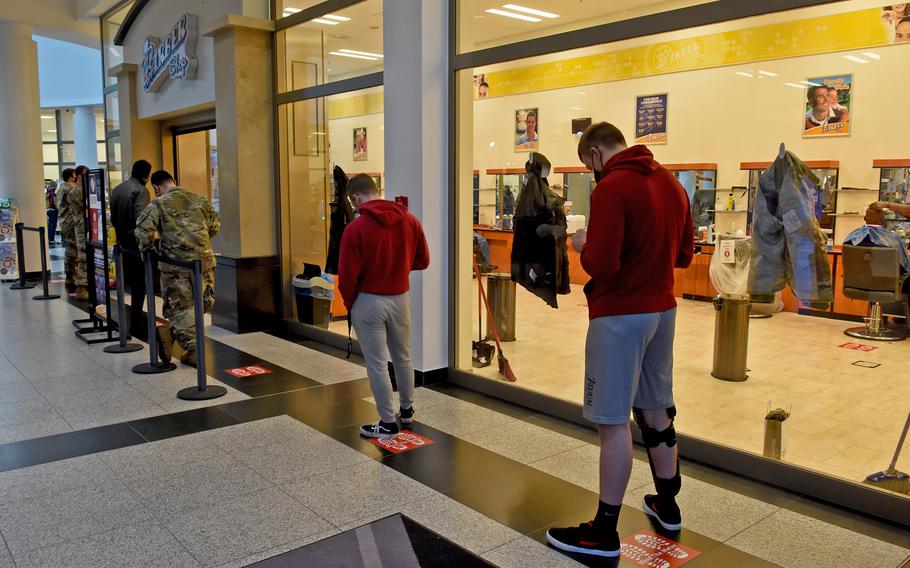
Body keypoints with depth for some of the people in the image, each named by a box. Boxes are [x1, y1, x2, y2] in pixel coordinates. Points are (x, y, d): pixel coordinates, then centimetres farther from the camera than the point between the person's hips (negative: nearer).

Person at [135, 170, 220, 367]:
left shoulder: (158, 205, -3)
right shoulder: (200, 200, 9)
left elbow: (144, 231, -12)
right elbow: (215, 226, 16)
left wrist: (146, 249, 6)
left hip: (176, 265, -3)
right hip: (204, 261, 3)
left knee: (180, 307, 6)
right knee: (204, 302, 16)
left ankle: (192, 350, 5)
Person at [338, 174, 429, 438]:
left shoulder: (355, 228, -16)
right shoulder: (410, 221, -4)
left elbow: (347, 276, -15)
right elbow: (423, 260, 4)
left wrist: (349, 303, 2)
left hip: (368, 302, -5)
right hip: (400, 298, 5)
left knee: (377, 364, 6)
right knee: (403, 358, 21)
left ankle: (388, 422, 14)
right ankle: (407, 410, 37)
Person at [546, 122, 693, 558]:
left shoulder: (611, 188, -16)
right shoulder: (671, 183, 10)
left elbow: (600, 265, -22)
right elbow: (684, 254, 15)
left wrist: (584, 245, -3)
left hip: (620, 316, -8)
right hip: (662, 310, 8)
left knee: (613, 421, -2)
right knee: (655, 410, 19)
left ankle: (604, 531, 7)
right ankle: (667, 505, 34)